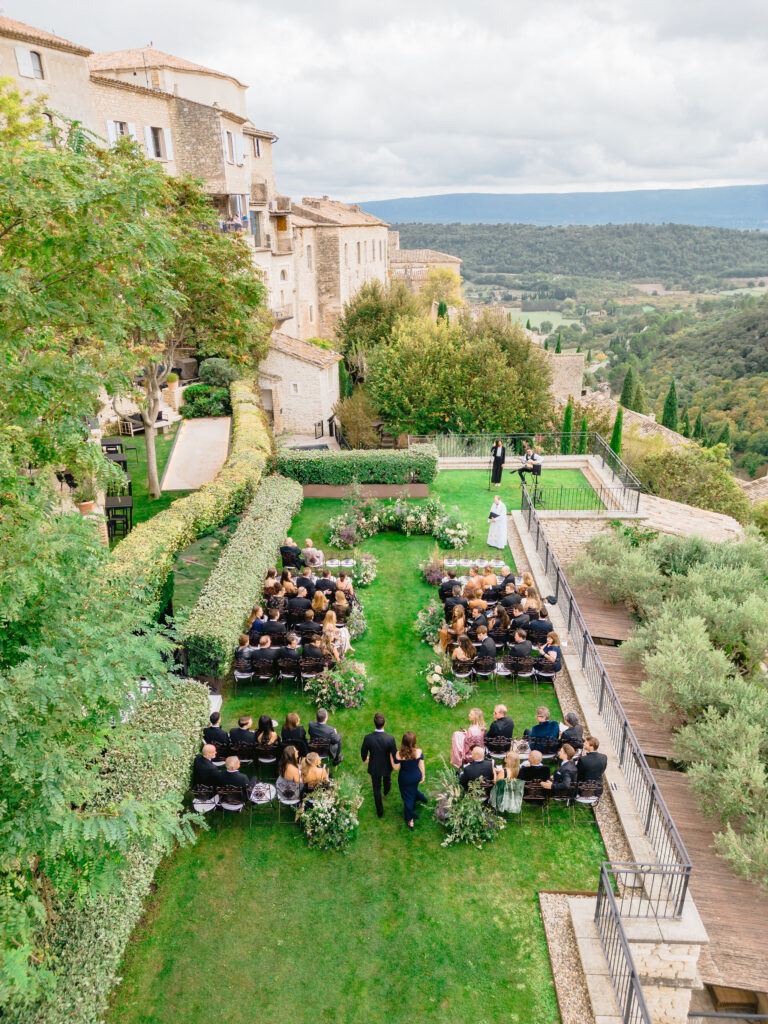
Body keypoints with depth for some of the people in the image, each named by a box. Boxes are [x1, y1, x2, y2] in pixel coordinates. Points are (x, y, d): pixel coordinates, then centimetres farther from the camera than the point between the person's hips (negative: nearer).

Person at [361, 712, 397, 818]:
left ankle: (380, 811, 39)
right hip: (386, 766, 1)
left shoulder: (368, 738, -32)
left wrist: (365, 759, 13)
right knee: (387, 778, 36)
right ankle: (386, 790, 68)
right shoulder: (390, 739, -33)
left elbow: (363, 752, -12)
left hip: (374, 767, -1)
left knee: (377, 788, 23)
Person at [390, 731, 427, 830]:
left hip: (405, 779, -1)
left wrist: (391, 757, -7)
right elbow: (421, 765, -9)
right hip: (416, 776, 2)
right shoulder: (419, 752, -23)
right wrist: (423, 776, 7)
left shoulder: (399, 754, -29)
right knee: (413, 789, 36)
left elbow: (395, 768, -17)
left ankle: (410, 821, 35)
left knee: (407, 797, 20)